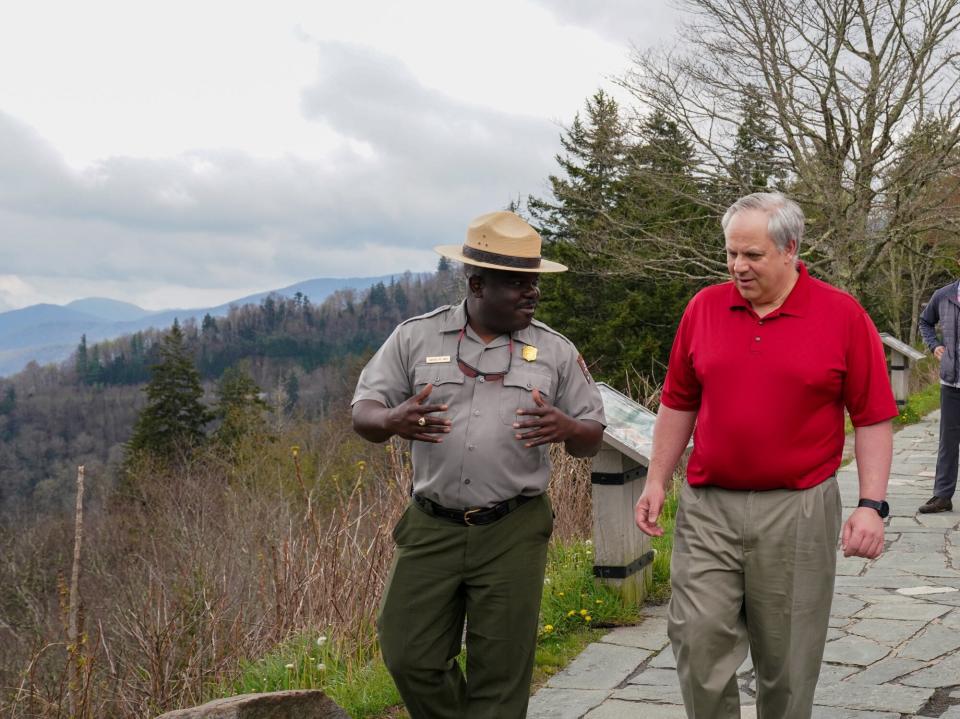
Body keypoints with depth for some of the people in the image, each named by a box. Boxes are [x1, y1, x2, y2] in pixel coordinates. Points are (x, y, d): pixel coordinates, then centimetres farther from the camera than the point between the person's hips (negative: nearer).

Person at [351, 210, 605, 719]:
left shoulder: (556, 351, 3)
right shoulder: (416, 337, 2)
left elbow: (591, 440, 7)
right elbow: (363, 415, 2)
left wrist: (566, 428, -18)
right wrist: (392, 421, -23)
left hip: (513, 531, 0)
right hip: (431, 528, 1)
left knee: (500, 675, 5)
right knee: (410, 659, 5)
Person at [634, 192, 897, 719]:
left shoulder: (842, 316, -4)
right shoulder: (704, 308, 5)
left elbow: (874, 419, -3)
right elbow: (678, 404, 12)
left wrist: (871, 506, -10)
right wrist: (656, 482, 8)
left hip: (797, 512, -2)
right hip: (707, 507, 2)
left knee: (786, 656, 8)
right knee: (698, 636, -3)